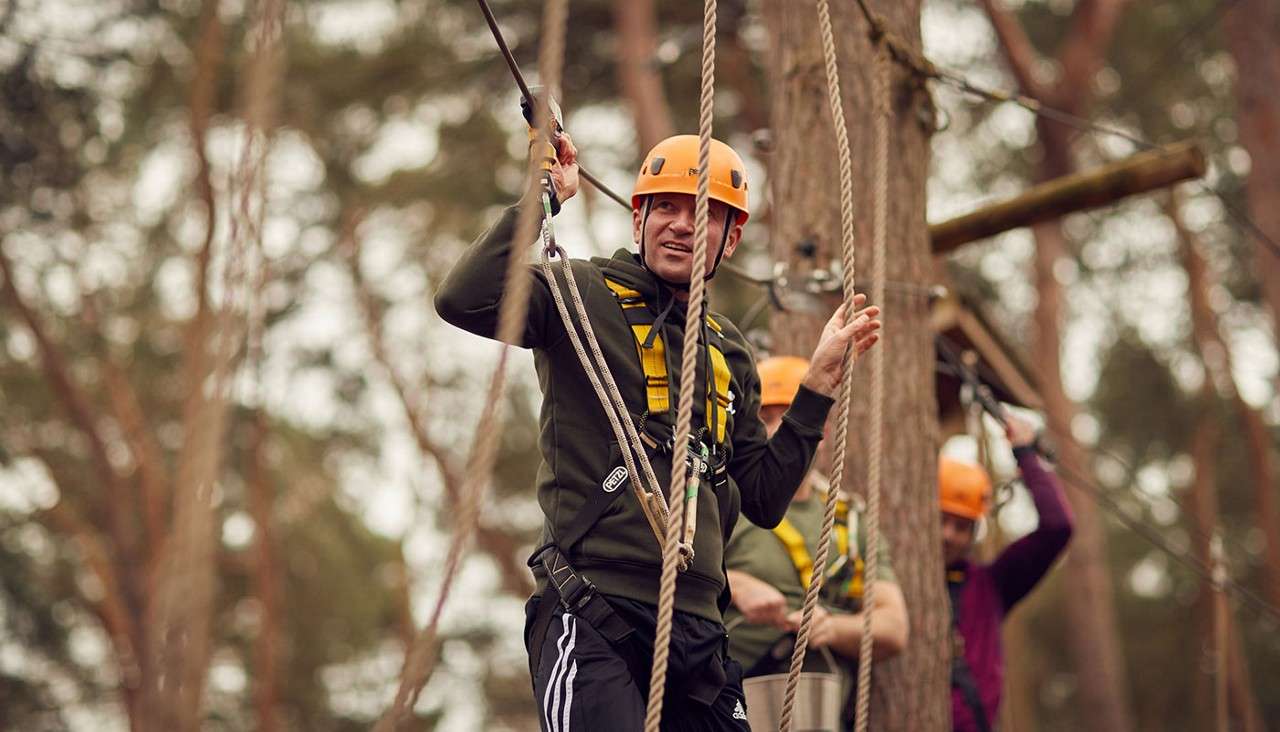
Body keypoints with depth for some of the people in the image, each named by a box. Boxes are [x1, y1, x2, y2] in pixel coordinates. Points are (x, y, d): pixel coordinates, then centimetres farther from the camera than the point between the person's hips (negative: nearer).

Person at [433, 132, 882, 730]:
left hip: (698, 628, 6)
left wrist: (820, 379, 18)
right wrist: (543, 197, -10)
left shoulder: (729, 350, 21)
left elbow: (763, 500, 21)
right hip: (593, 617, -6)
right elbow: (464, 301, -16)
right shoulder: (582, 296, 3)